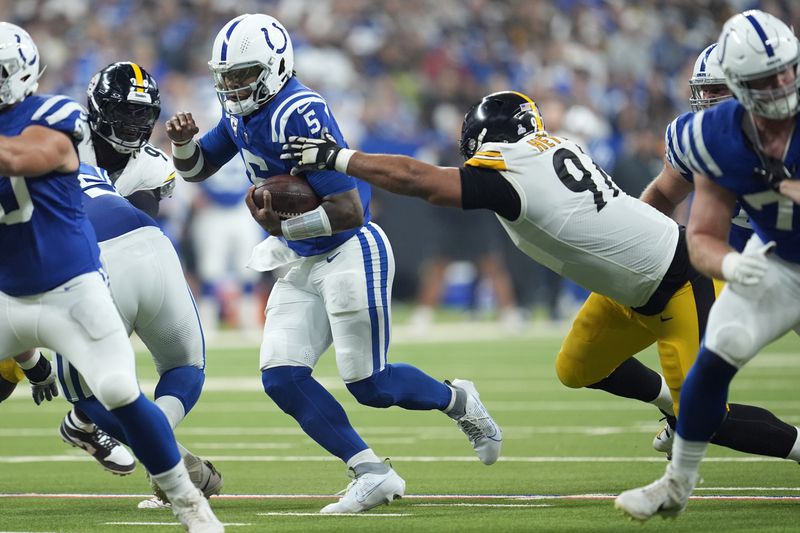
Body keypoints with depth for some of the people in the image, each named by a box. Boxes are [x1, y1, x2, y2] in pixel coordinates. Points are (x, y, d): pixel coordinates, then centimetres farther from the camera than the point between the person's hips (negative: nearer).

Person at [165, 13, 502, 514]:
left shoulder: (299, 115, -25)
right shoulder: (241, 115, 3)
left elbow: (349, 211, -27)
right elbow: (197, 169, 18)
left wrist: (283, 227, -25)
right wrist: (183, 141, -3)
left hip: (351, 253, -9)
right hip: (304, 265, 9)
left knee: (370, 386, -3)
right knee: (281, 377, -4)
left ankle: (459, 402, 26)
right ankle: (373, 474, 0)